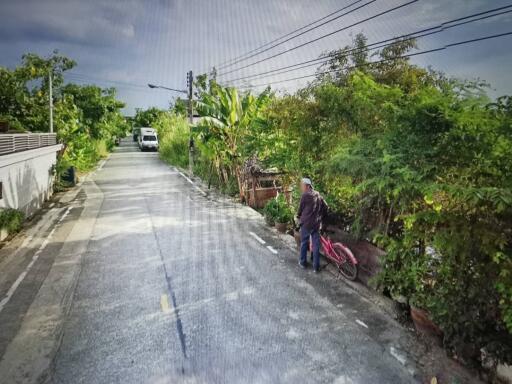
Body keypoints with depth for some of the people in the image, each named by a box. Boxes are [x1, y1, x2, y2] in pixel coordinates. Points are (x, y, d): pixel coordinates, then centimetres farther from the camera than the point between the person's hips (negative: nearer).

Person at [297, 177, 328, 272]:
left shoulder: (305, 195, -10)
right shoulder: (318, 195, 9)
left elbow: (301, 209, -2)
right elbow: (326, 208, 11)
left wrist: (299, 217, 18)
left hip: (306, 223, -5)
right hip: (317, 224, 5)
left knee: (304, 243, 12)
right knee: (316, 245, 8)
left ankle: (303, 262, 24)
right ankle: (316, 267, 12)